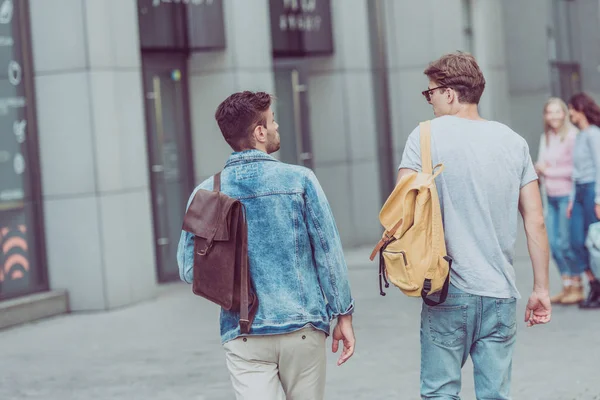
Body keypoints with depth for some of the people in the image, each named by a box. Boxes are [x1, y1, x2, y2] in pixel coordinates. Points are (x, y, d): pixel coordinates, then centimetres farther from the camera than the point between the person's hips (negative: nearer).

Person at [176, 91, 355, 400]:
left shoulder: (206, 193, 0)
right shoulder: (299, 180, -5)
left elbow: (189, 270, 3)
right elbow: (328, 252, -5)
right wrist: (343, 315, 4)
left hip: (244, 337, 1)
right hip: (303, 328, -1)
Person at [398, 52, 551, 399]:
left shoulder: (427, 136, -3)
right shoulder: (513, 141, 7)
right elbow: (536, 223, 5)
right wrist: (541, 288, 11)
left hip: (448, 291, -3)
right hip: (501, 293, 3)